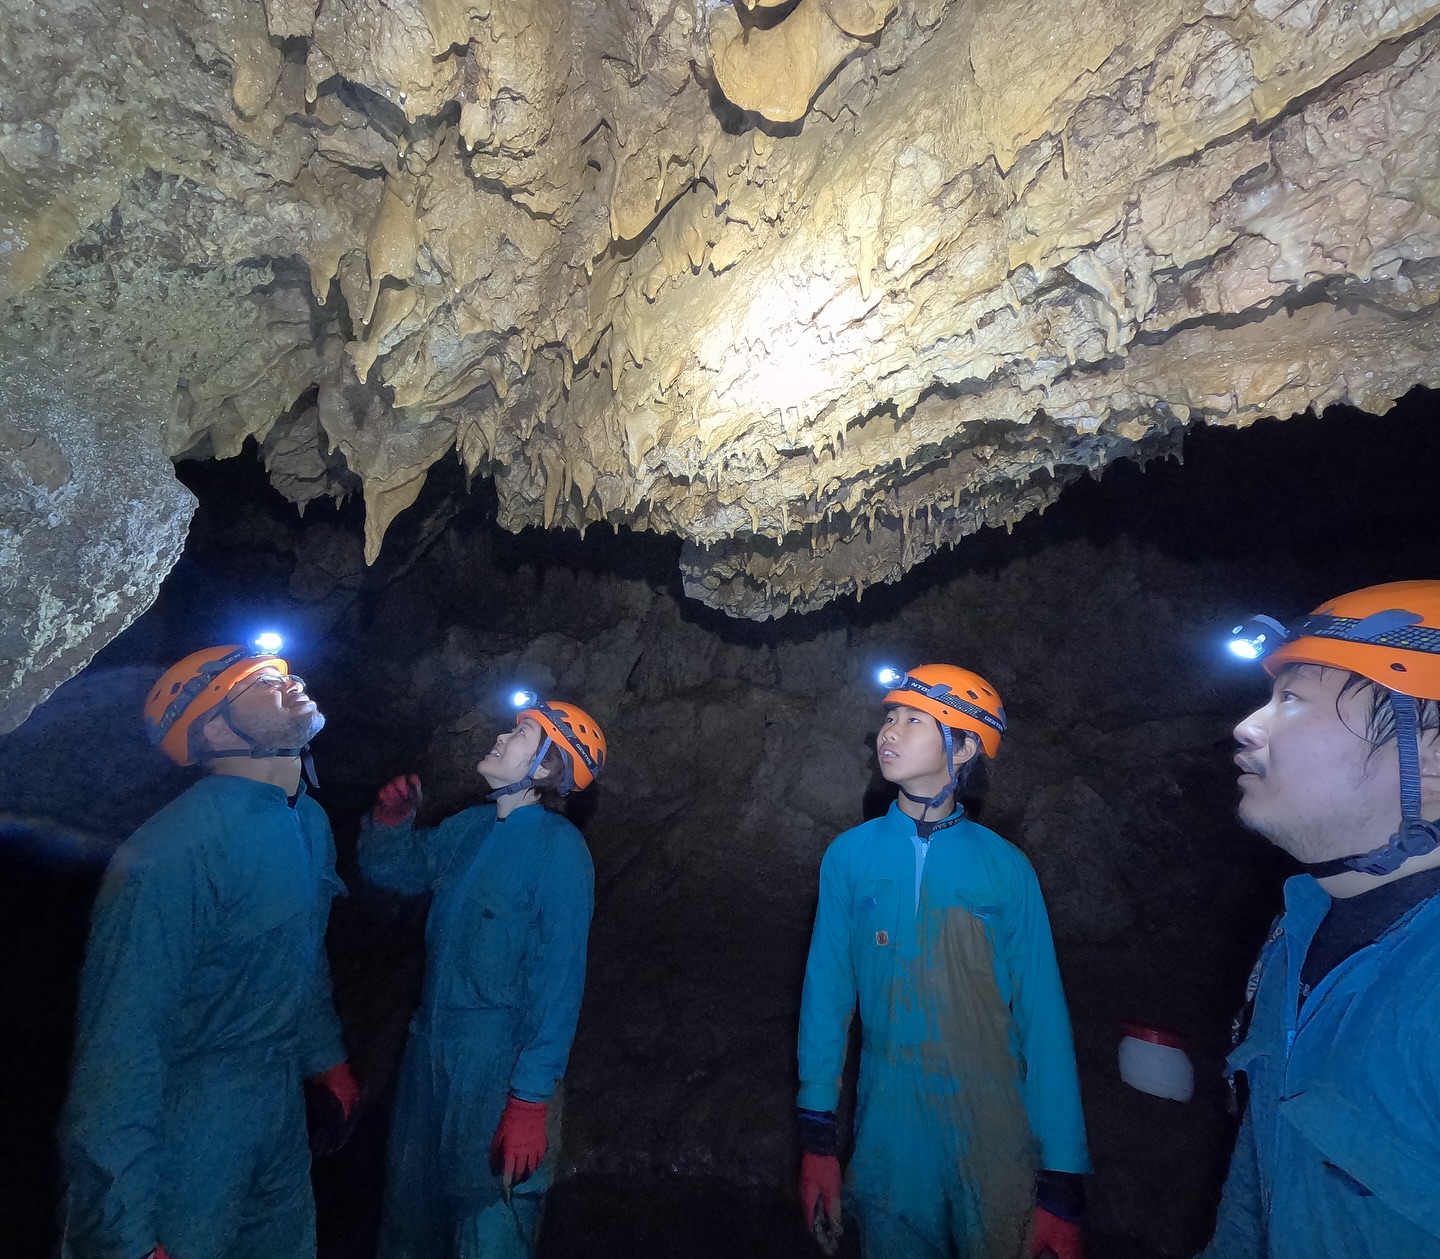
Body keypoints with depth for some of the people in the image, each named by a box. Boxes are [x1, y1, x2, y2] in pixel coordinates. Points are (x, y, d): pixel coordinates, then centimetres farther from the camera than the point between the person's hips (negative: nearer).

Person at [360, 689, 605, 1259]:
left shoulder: (559, 849, -20)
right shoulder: (470, 828, 0)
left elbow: (558, 984, -20)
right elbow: (386, 869, 14)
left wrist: (531, 1101, -20)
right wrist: (391, 818, -4)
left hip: (497, 1069, -6)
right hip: (428, 1052, 7)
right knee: (411, 1210, 24)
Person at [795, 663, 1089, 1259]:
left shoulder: (1005, 867, -9)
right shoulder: (850, 855, -7)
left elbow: (1042, 1018, -6)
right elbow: (826, 993, -2)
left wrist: (1062, 1183, -5)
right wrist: (817, 1137, 0)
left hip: (996, 1138, -1)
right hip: (889, 1129, 1)